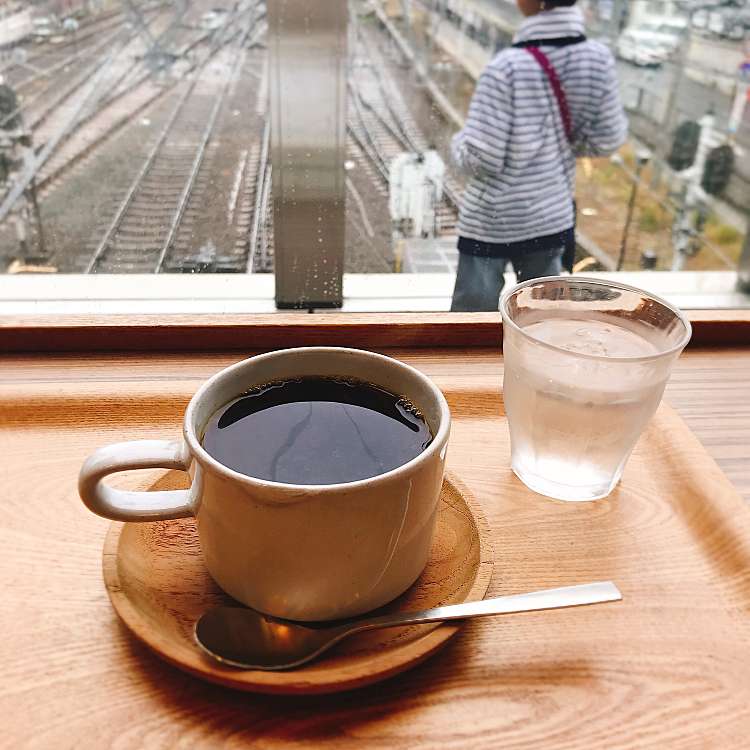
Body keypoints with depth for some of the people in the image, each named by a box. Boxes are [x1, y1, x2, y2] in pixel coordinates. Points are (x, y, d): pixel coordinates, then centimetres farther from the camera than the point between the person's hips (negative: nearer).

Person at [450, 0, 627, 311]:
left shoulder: (508, 67, -23)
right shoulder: (598, 59, -7)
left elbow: (481, 158, -20)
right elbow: (607, 140, 2)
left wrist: (459, 142, 1)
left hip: (491, 220, -5)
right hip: (553, 216, 5)